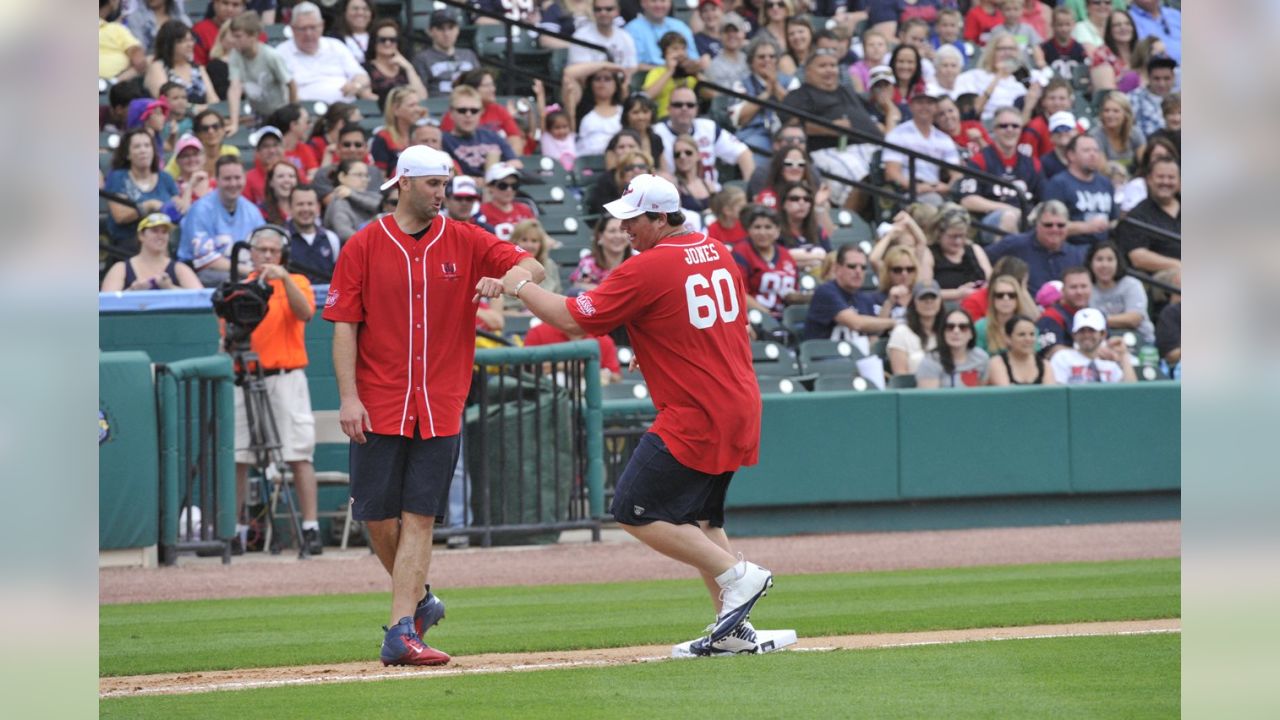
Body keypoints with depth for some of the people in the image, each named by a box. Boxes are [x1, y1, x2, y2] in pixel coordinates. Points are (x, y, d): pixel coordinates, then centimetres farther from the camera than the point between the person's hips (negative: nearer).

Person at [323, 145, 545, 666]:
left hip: (440, 408, 1)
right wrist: (348, 397, -11)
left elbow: (533, 268, 2)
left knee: (419, 518, -5)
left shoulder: (465, 242, 7)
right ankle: (417, 599, 26)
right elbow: (344, 326, -2)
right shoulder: (364, 247, 1)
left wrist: (503, 281, -22)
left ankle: (401, 633, -9)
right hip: (379, 406, -1)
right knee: (377, 516, 1)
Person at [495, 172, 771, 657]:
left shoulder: (648, 269, -14)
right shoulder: (716, 254, 11)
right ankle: (734, 630, 14)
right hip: (739, 409, 9)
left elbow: (572, 319, -12)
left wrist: (521, 286, 1)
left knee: (635, 512, -5)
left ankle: (737, 575, -8)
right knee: (697, 517, 19)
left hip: (694, 417, -9)